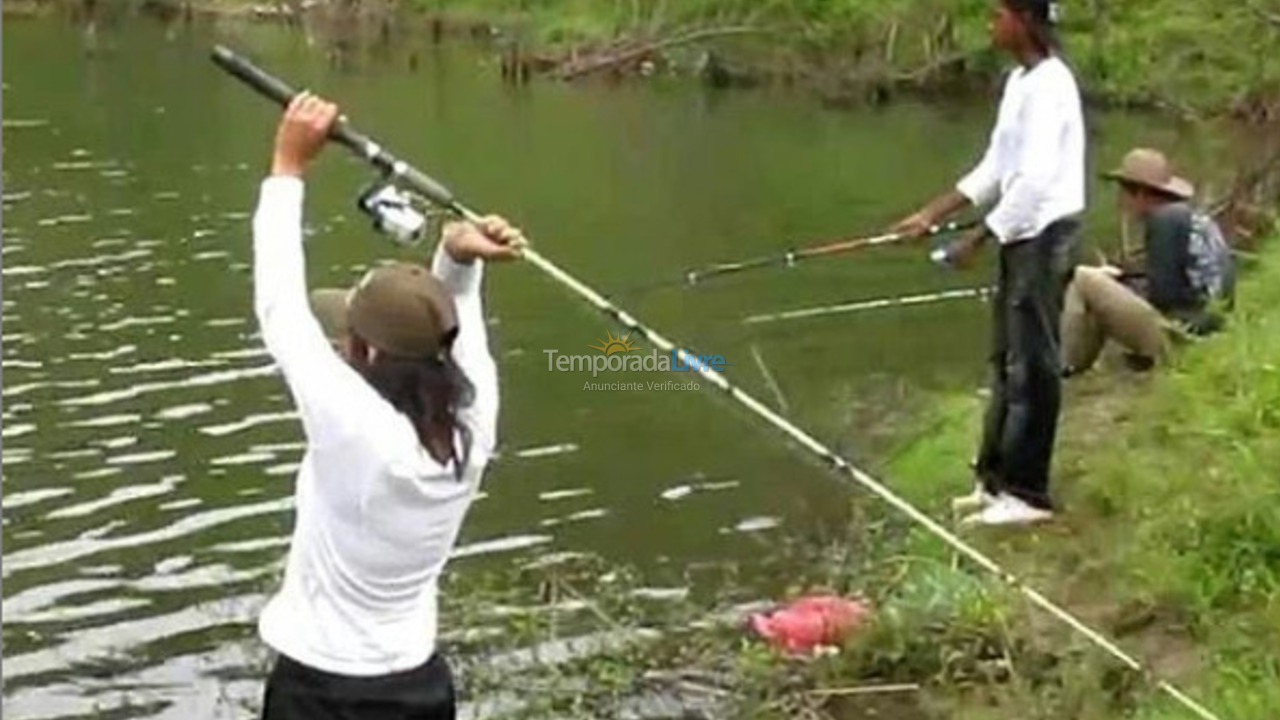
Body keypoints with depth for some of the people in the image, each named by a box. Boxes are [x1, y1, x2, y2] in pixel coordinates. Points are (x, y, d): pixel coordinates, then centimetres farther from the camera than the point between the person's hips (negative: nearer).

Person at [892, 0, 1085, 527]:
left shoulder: (1048, 83, -17)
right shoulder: (1019, 80, 12)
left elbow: (1035, 180, -23)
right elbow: (996, 169, 16)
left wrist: (977, 239, -18)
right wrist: (932, 215, 12)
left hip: (1044, 235, -10)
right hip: (1022, 234, 10)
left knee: (1031, 366, -3)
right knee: (1006, 360, 15)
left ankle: (1027, 493, 4)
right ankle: (998, 478, 24)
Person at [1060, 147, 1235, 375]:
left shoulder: (1164, 220, -13)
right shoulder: (1196, 219, 14)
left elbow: (1161, 294, -17)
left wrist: (1122, 283, 1)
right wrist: (1123, 277, 10)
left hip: (1174, 335, -10)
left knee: (1082, 280, -6)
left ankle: (1061, 367, -2)